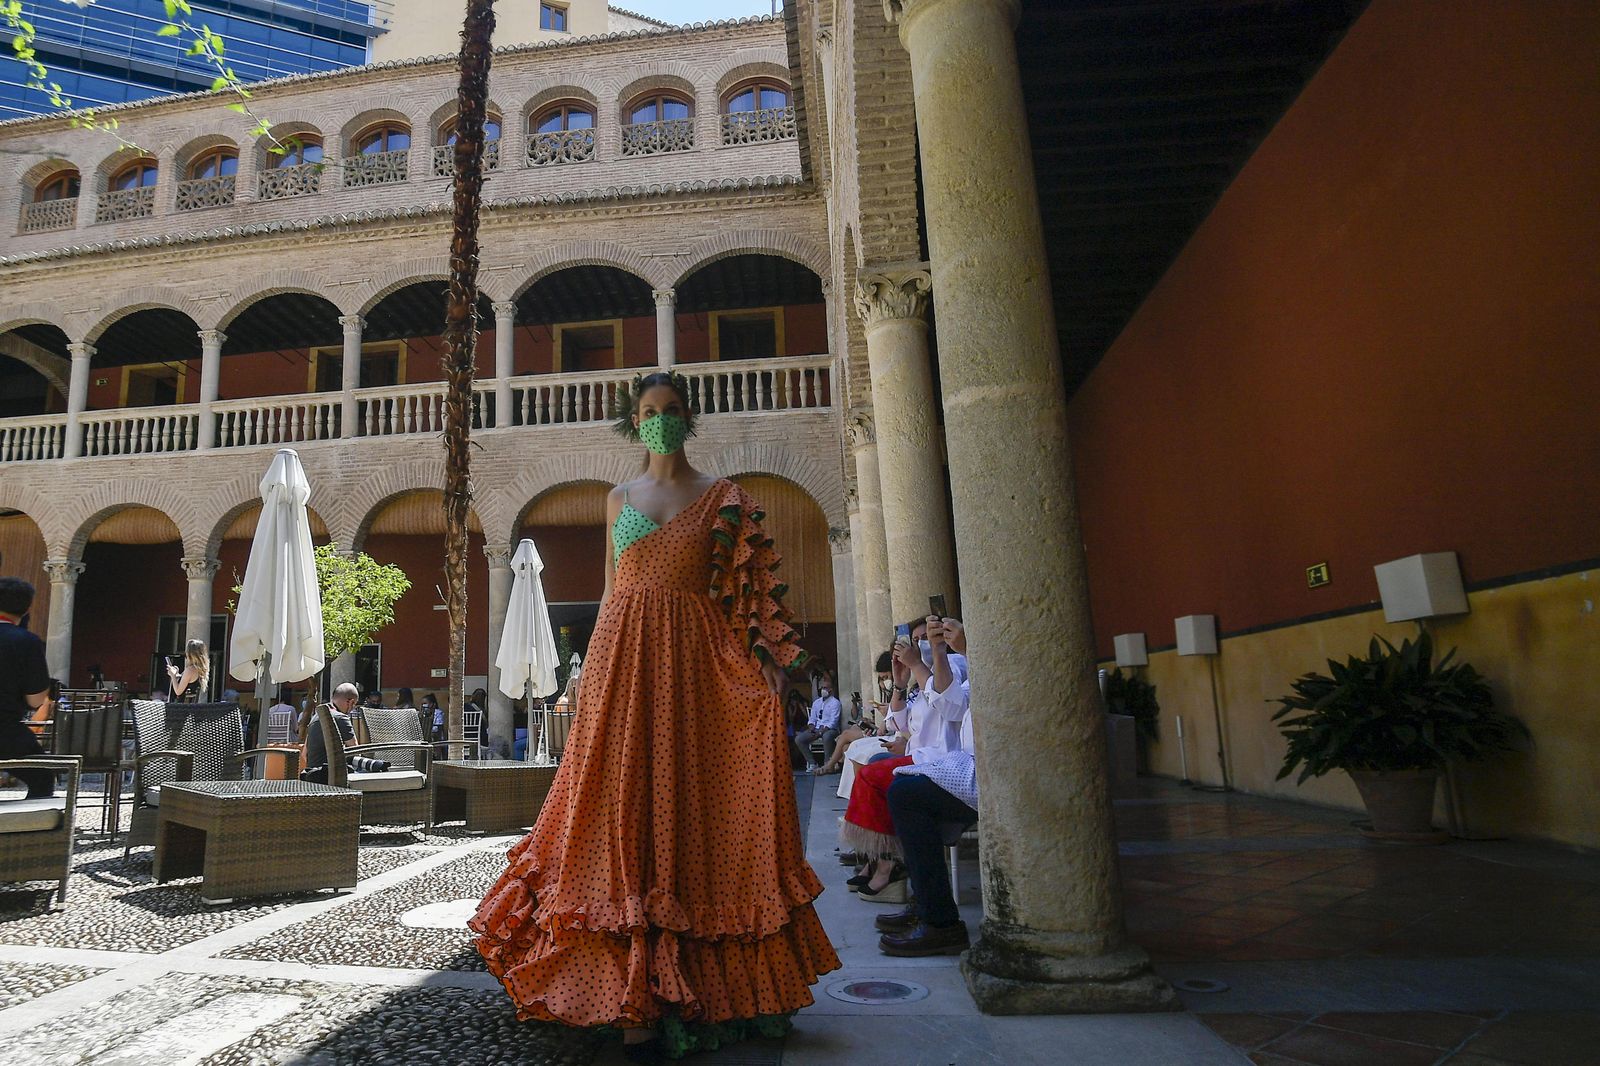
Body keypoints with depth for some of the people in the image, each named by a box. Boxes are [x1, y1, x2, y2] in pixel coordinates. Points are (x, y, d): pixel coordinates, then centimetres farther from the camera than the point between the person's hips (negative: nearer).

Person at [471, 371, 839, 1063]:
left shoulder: (722, 496, 9)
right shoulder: (619, 498, 15)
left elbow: (746, 587, 3)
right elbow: (610, 589, 15)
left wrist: (761, 651, -11)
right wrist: (598, 666, 8)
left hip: (697, 664, -1)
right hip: (625, 656, 1)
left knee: (698, 804, -1)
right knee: (626, 804, -6)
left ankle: (706, 988, 12)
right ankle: (635, 1001, -4)